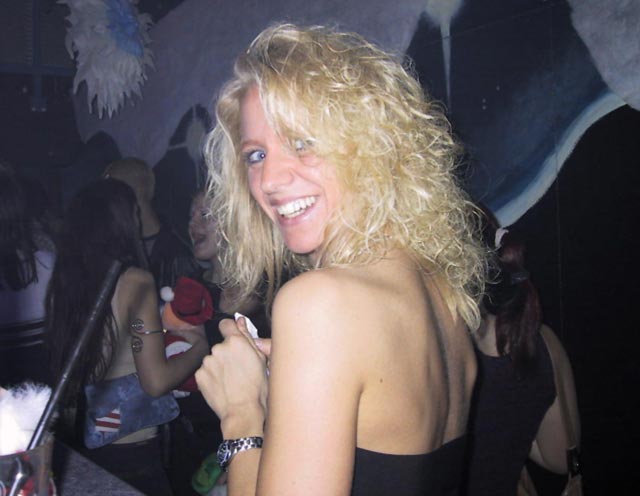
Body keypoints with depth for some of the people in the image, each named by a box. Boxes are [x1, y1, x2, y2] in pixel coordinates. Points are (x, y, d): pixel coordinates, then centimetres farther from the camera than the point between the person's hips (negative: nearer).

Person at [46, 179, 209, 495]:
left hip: (75, 442, 6)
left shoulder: (61, 282, -2)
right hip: (130, 448, -5)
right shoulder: (134, 281, -17)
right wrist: (200, 347, 0)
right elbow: (156, 382, -18)